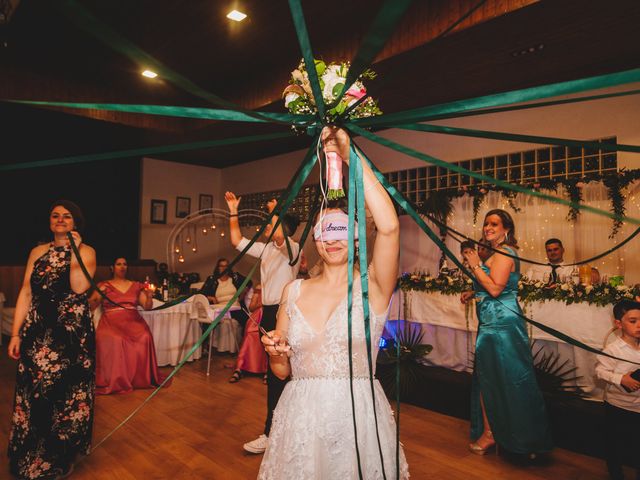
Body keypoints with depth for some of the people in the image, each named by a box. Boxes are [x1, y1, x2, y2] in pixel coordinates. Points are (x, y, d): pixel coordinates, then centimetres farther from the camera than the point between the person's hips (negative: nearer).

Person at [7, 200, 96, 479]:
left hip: (72, 334, -2)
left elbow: (79, 287, -18)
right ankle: (32, 457, 30)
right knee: (34, 393, 9)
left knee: (67, 393, 7)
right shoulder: (38, 252, 9)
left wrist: (74, 250, -16)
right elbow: (25, 294, 6)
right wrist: (16, 333, 0)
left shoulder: (86, 252, -1)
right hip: (38, 334, 3)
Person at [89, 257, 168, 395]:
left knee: (145, 337, -30)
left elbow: (147, 307, 12)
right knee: (114, 340, -35)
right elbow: (90, 305, 3)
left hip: (133, 320, 2)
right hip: (111, 321, -1)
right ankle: (114, 380, -21)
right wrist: (96, 299, -19)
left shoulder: (136, 286, 19)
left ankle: (142, 378, -15)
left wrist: (149, 297, -9)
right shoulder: (104, 285, 13)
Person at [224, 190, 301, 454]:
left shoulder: (293, 248, -10)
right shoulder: (265, 249, 13)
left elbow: (279, 236, -33)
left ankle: (270, 434, 2)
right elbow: (237, 241, 15)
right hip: (269, 311, 9)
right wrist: (233, 212, 12)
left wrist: (274, 211, -18)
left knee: (277, 372, -6)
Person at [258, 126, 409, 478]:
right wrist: (276, 352, -16)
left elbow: (389, 226, -27)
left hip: (358, 416, -2)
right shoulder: (294, 291, 2)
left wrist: (349, 154, -23)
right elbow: (282, 371, 8)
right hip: (300, 418, 3)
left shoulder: (371, 287, -7)